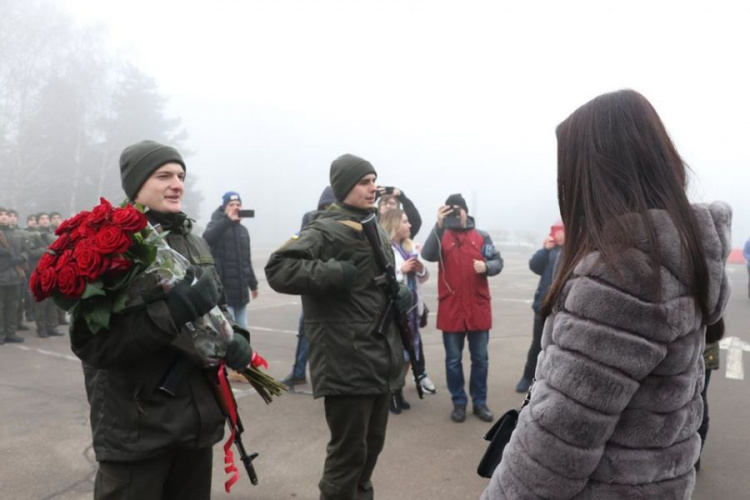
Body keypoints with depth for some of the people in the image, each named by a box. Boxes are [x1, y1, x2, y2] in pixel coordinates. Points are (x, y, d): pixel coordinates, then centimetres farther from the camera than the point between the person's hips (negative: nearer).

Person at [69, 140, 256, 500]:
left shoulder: (195, 244, 8)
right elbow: (89, 342, -20)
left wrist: (235, 341, -5)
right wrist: (172, 312, -30)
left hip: (196, 419, 6)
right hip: (134, 429, -6)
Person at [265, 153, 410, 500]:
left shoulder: (375, 231, 16)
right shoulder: (326, 230, -13)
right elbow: (278, 269, -26)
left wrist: (402, 293, 10)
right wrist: (336, 273, -25)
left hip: (380, 359, 9)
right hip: (346, 363, -9)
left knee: (372, 444, 21)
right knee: (349, 451, 0)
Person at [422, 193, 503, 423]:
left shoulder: (481, 236, 5)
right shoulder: (441, 235, 0)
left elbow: (498, 262, 6)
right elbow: (428, 255, -20)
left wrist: (486, 266, -17)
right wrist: (439, 225, -30)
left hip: (478, 308, 2)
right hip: (451, 308, -1)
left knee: (480, 359, 11)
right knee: (453, 360, 9)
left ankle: (480, 402, 25)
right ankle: (459, 402, 23)